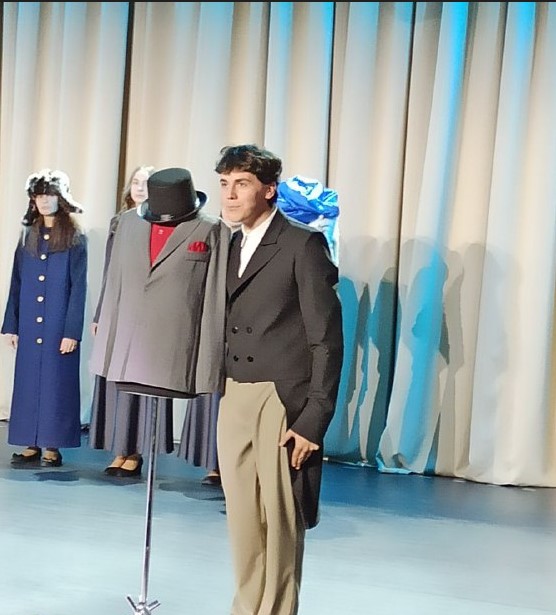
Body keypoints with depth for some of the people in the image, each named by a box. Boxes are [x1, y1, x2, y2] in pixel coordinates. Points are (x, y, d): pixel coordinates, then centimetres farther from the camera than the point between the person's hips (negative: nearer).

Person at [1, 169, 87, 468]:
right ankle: (31, 445, 13)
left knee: (56, 382, 0)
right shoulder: (28, 236, 10)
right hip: (29, 326, 4)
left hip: (59, 325, -4)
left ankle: (52, 446, 7)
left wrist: (72, 331, -13)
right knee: (28, 382, 6)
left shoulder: (75, 238, -3)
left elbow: (78, 287, -7)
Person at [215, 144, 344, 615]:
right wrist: (223, 394, 3)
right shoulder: (231, 246, 13)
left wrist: (313, 419, -15)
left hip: (284, 402, -6)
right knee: (242, 520, 12)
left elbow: (327, 339, -11)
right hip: (234, 400, 6)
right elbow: (231, 329, 12)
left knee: (281, 522, 3)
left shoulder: (304, 244, -7)